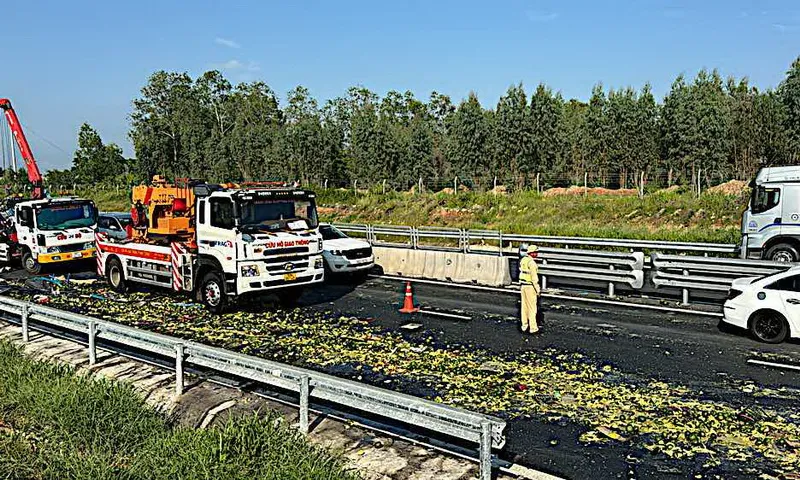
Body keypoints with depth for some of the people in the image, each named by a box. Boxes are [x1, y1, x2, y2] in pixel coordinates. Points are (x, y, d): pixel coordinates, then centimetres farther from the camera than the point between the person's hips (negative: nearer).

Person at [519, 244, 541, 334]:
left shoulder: (523, 260, 7)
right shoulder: (531, 263, -19)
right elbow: (534, 278, -18)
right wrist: (538, 290, -11)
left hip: (523, 286, 8)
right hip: (530, 286, -8)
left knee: (524, 306, 13)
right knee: (532, 308, -2)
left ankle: (524, 326, 19)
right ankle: (533, 328, 1)